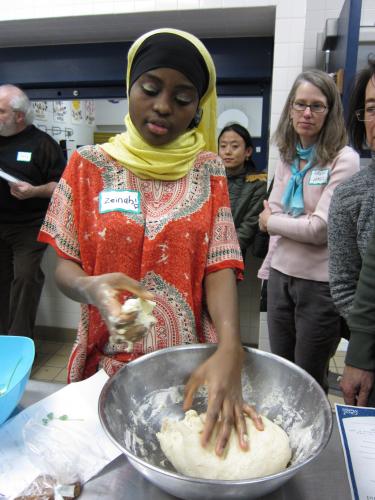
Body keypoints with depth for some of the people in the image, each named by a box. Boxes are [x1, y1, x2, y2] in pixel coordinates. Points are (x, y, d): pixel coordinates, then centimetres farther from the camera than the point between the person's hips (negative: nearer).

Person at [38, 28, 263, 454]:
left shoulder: (207, 169, -1)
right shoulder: (89, 165, -3)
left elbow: (220, 265, -9)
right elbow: (64, 266, -3)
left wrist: (229, 348, -26)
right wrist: (92, 287, -27)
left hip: (192, 364, 1)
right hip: (107, 359, 0)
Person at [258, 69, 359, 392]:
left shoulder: (344, 160, -10)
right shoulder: (287, 158, 8)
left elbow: (321, 229, -17)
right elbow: (270, 216, 6)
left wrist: (273, 220, -3)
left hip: (320, 283, -5)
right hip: (281, 274, 6)